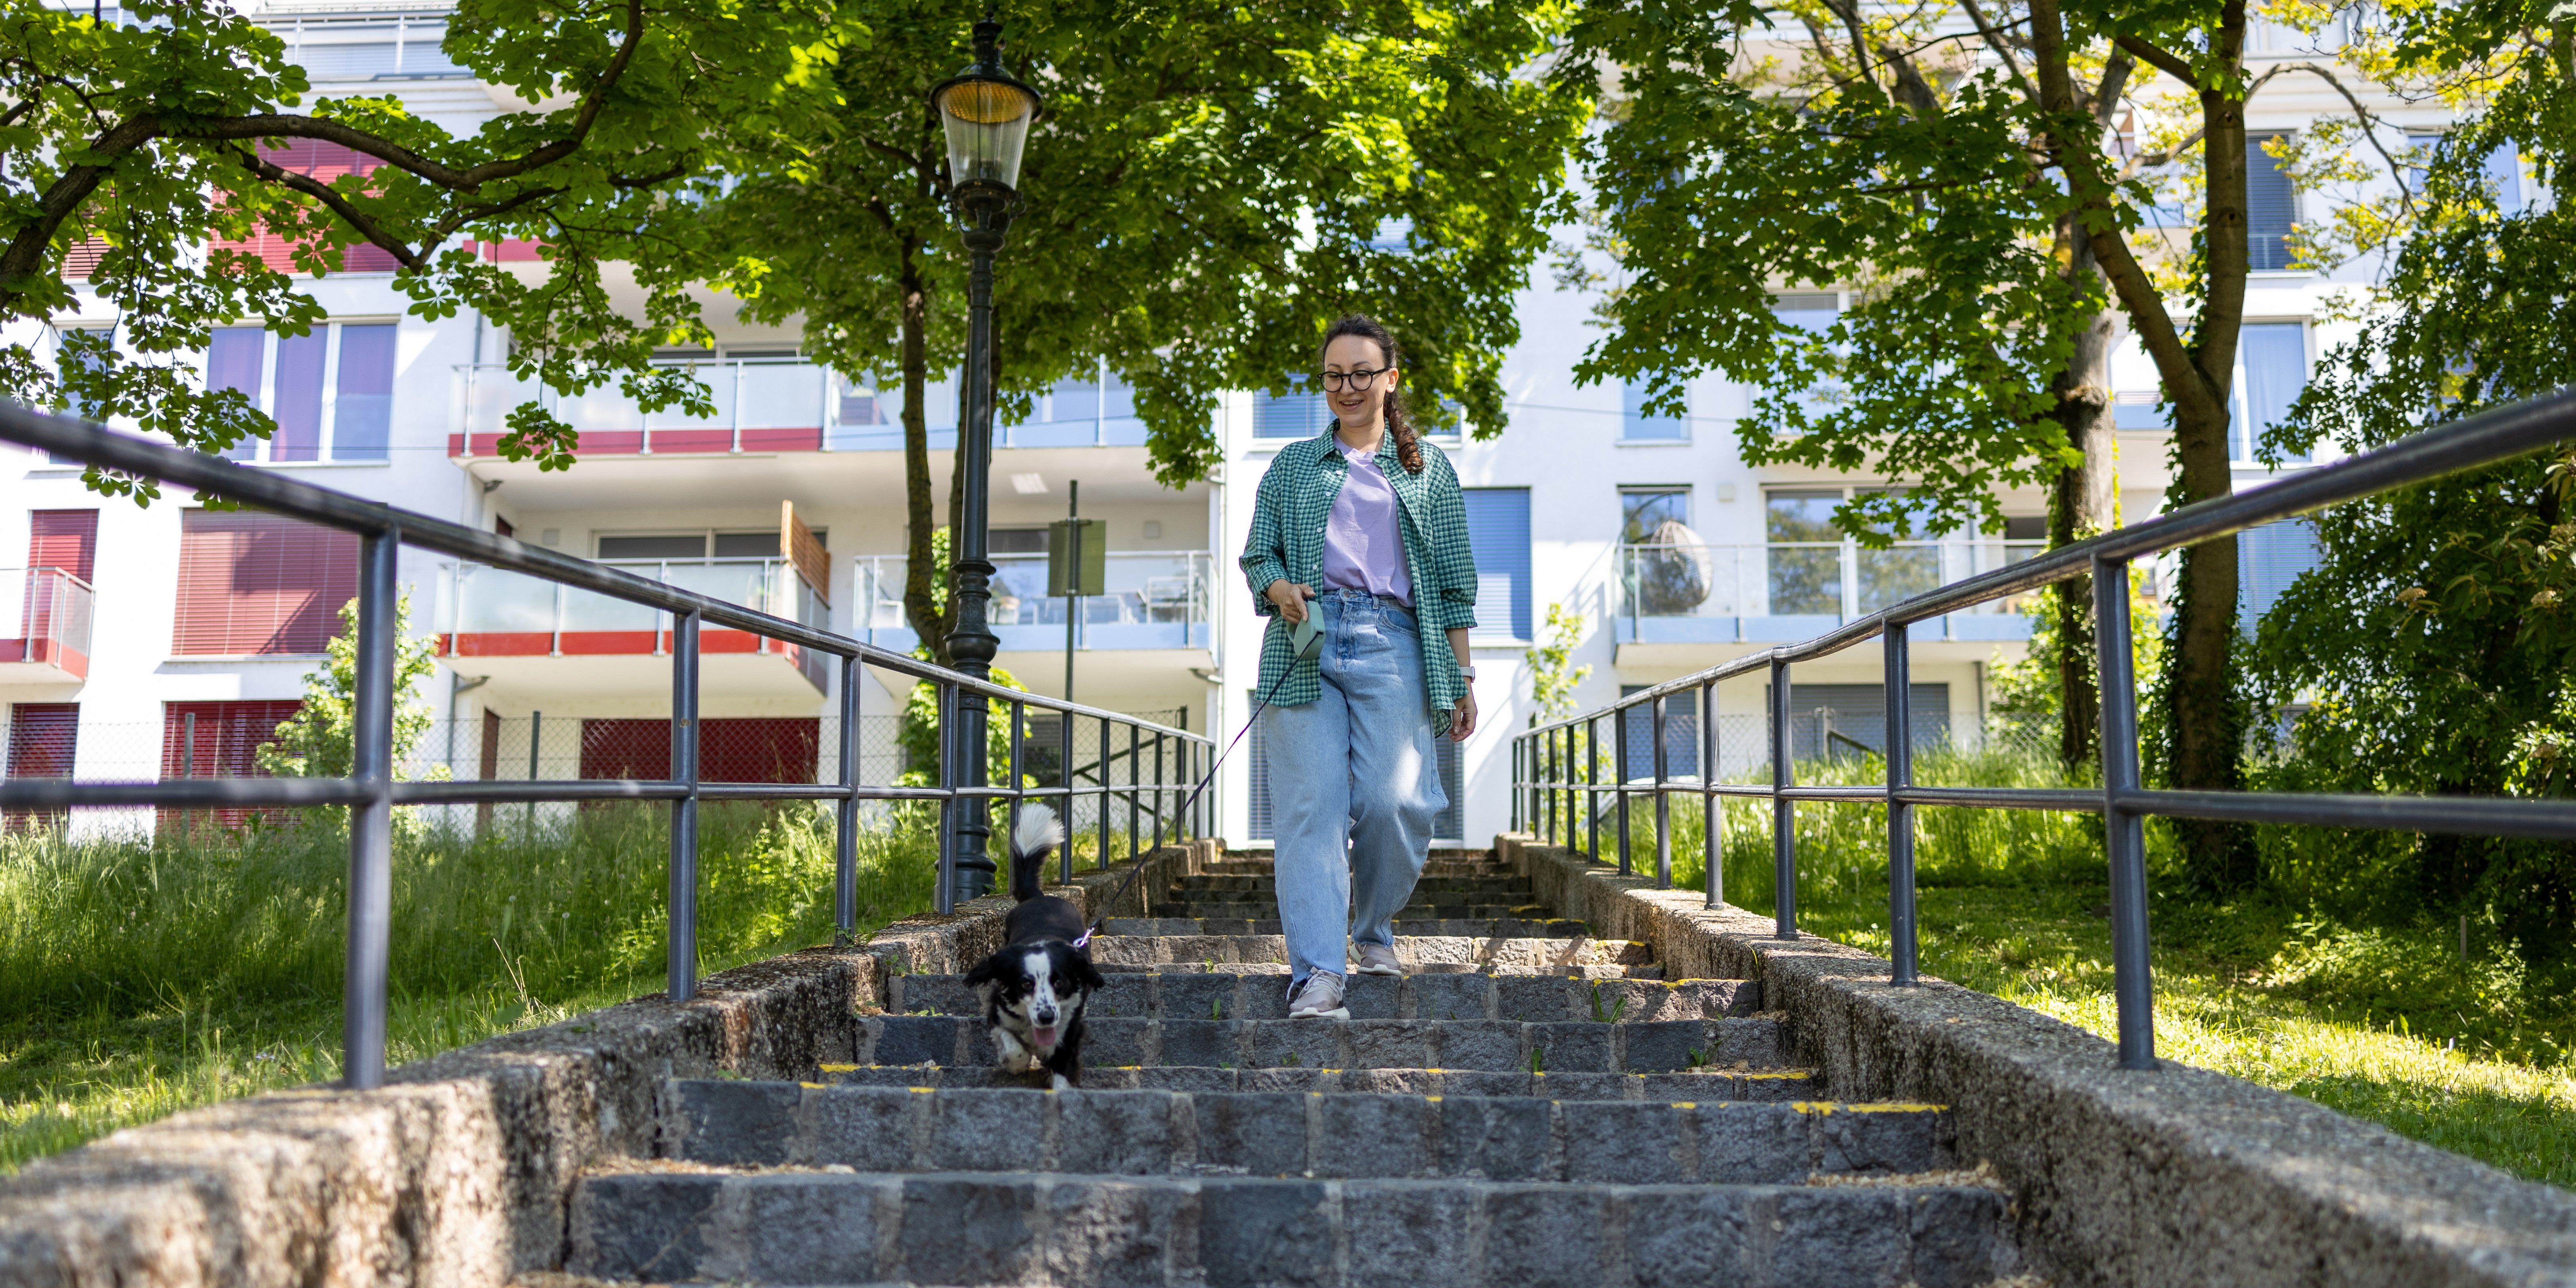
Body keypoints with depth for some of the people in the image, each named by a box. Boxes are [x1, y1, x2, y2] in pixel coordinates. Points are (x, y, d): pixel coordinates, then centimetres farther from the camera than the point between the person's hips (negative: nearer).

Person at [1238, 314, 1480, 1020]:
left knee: (1394, 800, -13)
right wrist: (1279, 590, -9)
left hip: (1392, 644, 0)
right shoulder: (1293, 465, 20)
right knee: (1311, 804, -10)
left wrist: (1463, 677, 8)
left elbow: (1453, 583, 14)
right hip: (1306, 643, 1)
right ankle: (1317, 974, -13)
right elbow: (1257, 556, 15)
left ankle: (1373, 929, 15)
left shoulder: (1428, 469, 17)